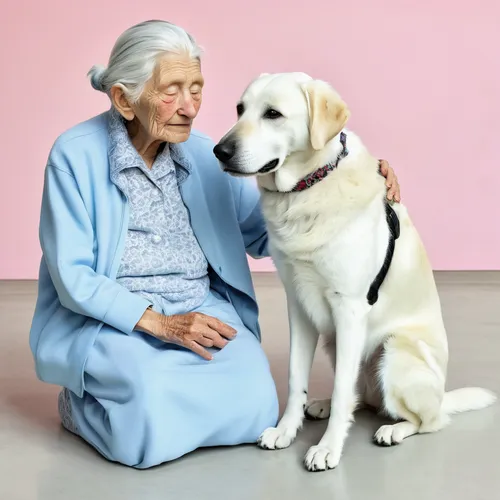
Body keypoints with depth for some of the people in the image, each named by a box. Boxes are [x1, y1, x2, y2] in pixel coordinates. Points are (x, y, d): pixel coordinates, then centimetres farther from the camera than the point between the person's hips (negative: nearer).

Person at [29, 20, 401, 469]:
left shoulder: (203, 154, 4)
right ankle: (81, 404, 3)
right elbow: (72, 276, -11)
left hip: (202, 311, 4)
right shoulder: (75, 154, -9)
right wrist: (158, 321, -21)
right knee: (153, 431, -30)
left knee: (255, 408, -22)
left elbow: (264, 234, 9)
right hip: (108, 320, -3)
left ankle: (158, 400, 4)